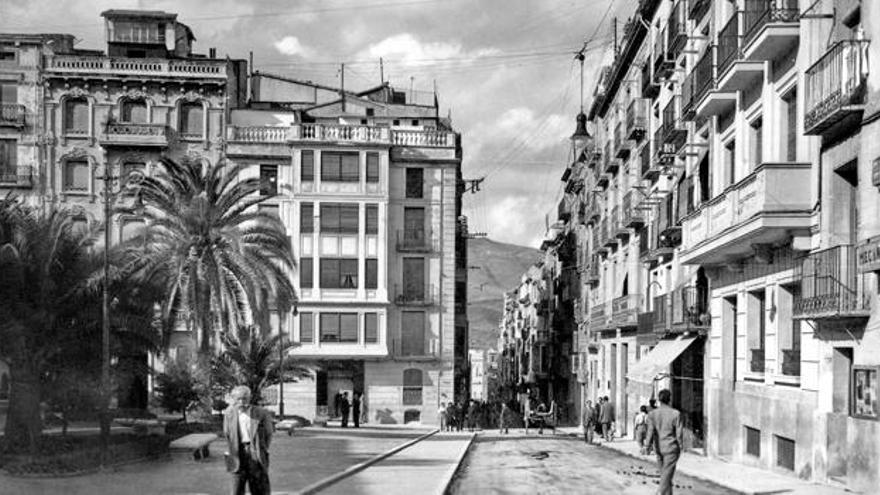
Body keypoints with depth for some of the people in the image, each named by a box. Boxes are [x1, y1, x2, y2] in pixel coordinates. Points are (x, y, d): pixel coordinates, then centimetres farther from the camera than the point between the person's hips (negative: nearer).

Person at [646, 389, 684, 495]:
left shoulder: (652, 414, -6)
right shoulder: (676, 414, -12)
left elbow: (651, 431, -10)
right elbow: (678, 433, -7)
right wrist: (680, 447, 5)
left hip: (659, 448, 4)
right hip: (671, 448, -3)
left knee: (664, 472, 19)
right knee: (667, 475, -2)